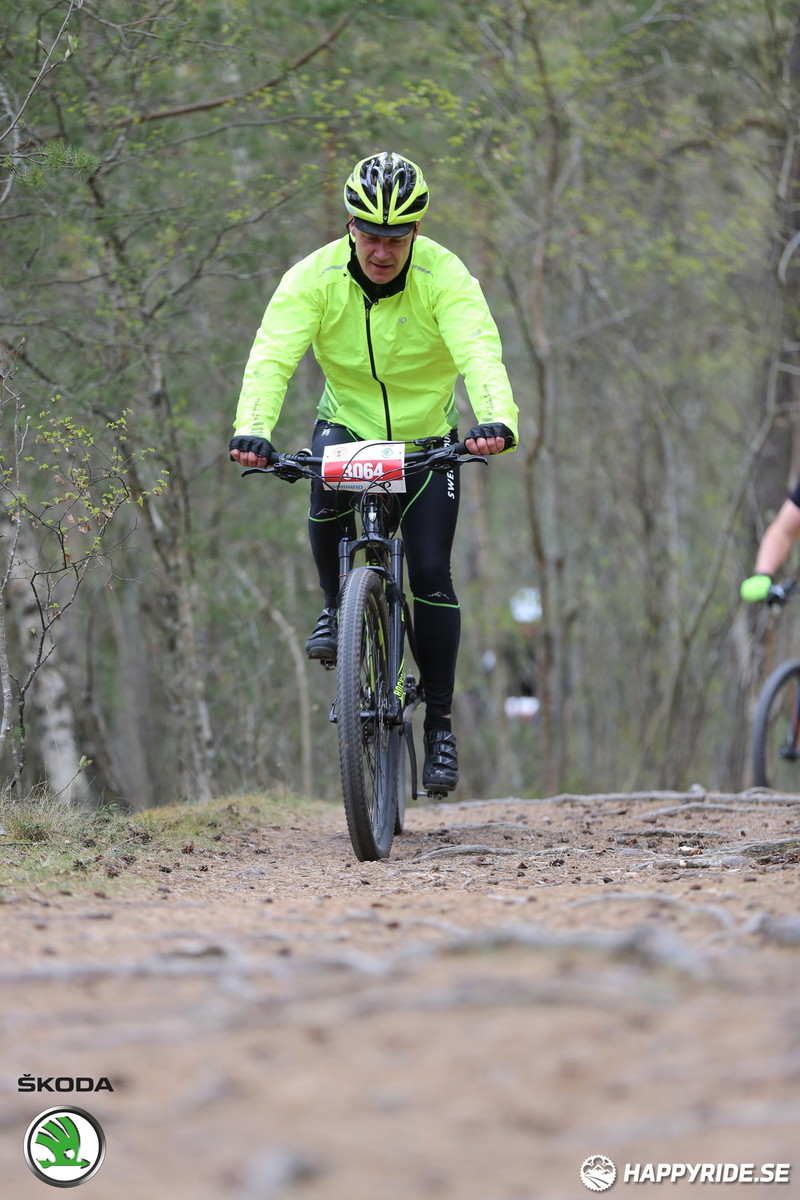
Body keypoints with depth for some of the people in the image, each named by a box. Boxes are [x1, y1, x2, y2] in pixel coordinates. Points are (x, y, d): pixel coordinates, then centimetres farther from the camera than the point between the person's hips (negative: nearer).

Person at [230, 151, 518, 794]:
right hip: (348, 425, 0)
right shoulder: (315, 277, -19)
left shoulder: (445, 278, -21)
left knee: (431, 571, -10)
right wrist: (253, 429, -48)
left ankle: (440, 722, 4)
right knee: (328, 487, -34)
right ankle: (337, 607, -8)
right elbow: (272, 357, -29)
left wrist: (497, 421, -56)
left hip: (427, 438, 0)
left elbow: (481, 355, -36)